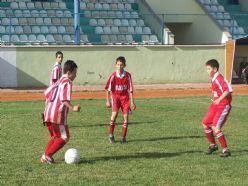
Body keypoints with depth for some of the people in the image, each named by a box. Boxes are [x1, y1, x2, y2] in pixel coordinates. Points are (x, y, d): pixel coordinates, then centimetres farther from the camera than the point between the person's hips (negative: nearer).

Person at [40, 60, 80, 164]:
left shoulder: (59, 81, 19)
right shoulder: (67, 82, -8)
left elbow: (47, 92, 27)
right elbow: (64, 99, -19)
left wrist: (48, 106, 40)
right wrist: (72, 108, -28)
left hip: (48, 113, 9)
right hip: (58, 115, -9)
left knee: (55, 137, 21)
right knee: (64, 137, 1)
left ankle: (46, 156, 15)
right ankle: (47, 155, -4)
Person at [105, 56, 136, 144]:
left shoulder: (127, 75, -8)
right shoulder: (113, 76, -11)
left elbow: (130, 89, -3)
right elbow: (108, 88, -4)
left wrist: (132, 102, -4)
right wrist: (108, 101, -5)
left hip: (125, 97, 2)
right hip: (115, 96, -2)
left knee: (126, 116, -4)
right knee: (114, 114, -21)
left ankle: (123, 137, 7)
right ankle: (111, 135, -6)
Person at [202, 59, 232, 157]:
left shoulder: (219, 78, -20)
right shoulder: (213, 79, 9)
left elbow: (228, 89, -32)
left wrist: (220, 99, -37)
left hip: (223, 106, -10)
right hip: (215, 105, 10)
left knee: (215, 127, -18)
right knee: (205, 124, 12)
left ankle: (225, 150, -9)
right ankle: (213, 145, 30)